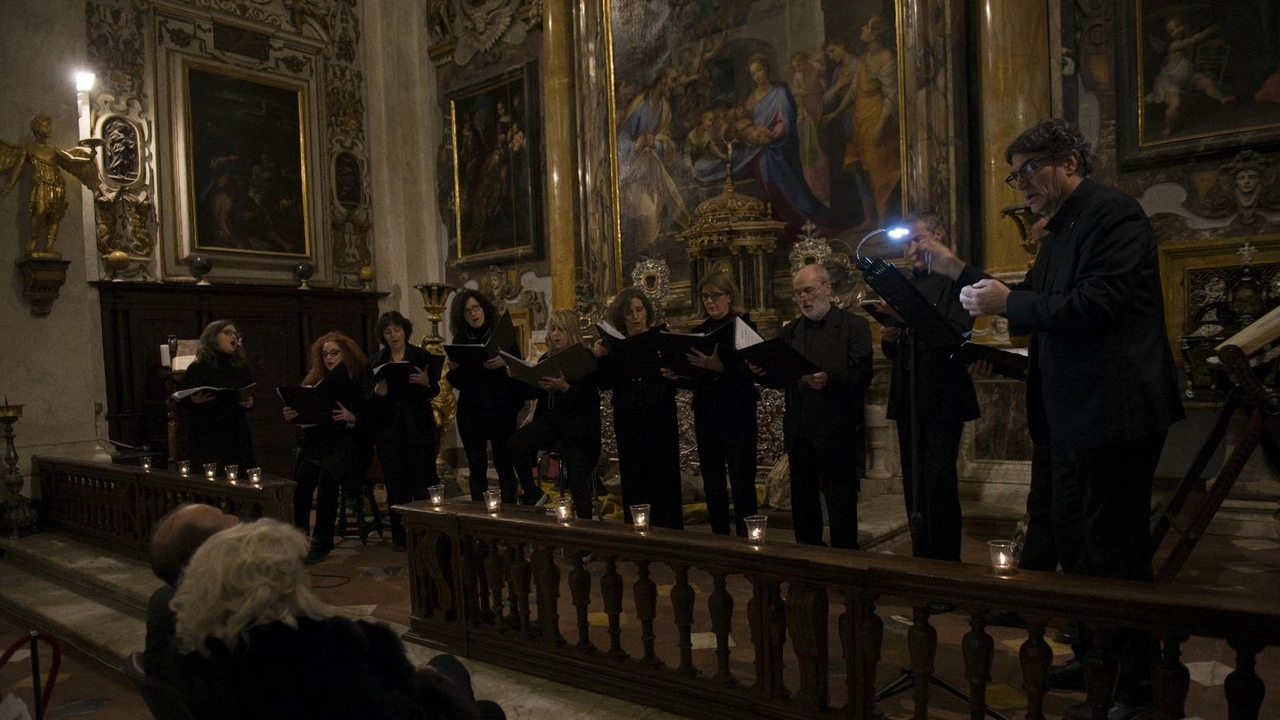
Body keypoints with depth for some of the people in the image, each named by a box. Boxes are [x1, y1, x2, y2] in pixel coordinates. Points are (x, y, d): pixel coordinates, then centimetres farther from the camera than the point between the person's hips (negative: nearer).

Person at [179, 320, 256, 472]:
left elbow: (251, 399, 20)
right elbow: (185, 403, -2)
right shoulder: (197, 369, 0)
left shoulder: (242, 368, 15)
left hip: (238, 440, 4)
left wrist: (249, 404, -2)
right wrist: (195, 401, -23)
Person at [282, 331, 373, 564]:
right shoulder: (315, 380, 18)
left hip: (347, 440, -4)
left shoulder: (360, 380, 3)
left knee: (326, 480, -29)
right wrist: (291, 416, -6)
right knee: (302, 479, -25)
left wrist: (352, 418, -25)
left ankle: (322, 543, -20)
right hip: (317, 440, 4)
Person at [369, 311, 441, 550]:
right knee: (395, 482, 1)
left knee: (422, 479, -4)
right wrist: (377, 393, -15)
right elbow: (368, 398, 7)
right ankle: (401, 536, 10)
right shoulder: (376, 360, 9)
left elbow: (435, 391, 1)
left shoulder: (421, 356, 4)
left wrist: (426, 382, -21)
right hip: (388, 429, 2)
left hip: (418, 427, -2)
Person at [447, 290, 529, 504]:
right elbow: (457, 383, 12)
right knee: (476, 466, 6)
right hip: (470, 412, 3)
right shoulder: (460, 340, 9)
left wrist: (504, 363, -26)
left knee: (503, 463, -4)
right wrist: (453, 370, -9)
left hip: (501, 409, -3)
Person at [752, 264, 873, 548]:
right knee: (803, 504, 13)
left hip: (837, 432, -5)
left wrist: (830, 380, -29)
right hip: (799, 432, 5)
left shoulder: (854, 326, -2)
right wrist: (762, 372, -10)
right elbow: (780, 378, 12)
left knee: (841, 505, 1)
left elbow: (862, 375, -12)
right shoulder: (790, 331, 14)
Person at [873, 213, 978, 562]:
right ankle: (921, 560, 23)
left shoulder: (955, 280, -5)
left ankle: (946, 563, 6)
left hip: (941, 401, -7)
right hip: (908, 401, 7)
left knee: (939, 486, -6)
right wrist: (889, 339, -5)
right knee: (914, 488, 12)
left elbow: (956, 334, -21)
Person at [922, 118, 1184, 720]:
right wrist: (960, 273, 11)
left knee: (1114, 546, -1)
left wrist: (1008, 302, -18)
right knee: (1073, 538, 17)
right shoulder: (1061, 230, 17)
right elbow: (1035, 306, 17)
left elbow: (1097, 303, -23)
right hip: (1074, 416, 10)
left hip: (1114, 412, -10)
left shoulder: (1113, 213, -12)